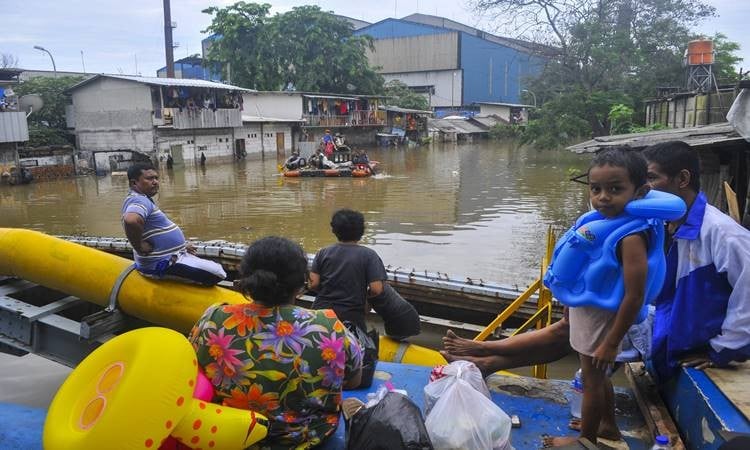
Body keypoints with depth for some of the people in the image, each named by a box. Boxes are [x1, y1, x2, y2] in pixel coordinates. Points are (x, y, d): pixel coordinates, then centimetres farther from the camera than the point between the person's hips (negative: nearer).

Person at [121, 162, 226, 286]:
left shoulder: (144, 199, 16)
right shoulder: (139, 201, -19)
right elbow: (131, 220, -43)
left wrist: (181, 246, 18)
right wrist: (140, 247, -28)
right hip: (162, 264, -12)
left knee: (216, 267, 25)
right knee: (217, 274, -17)